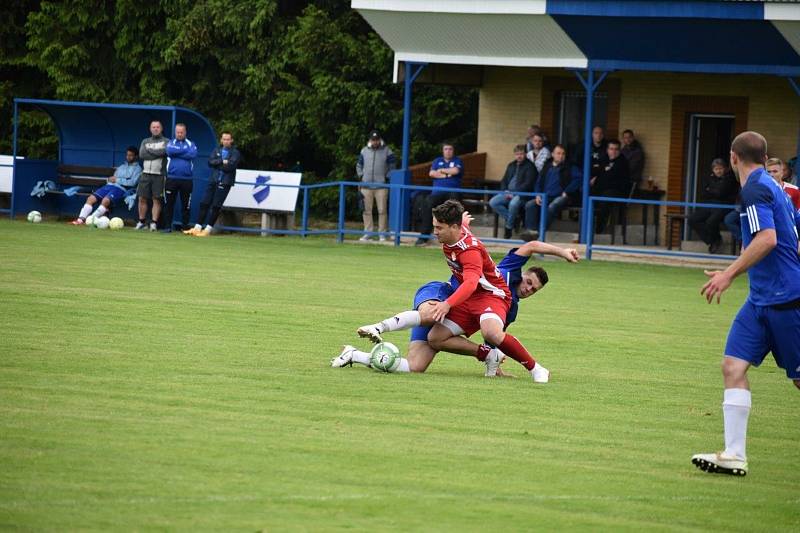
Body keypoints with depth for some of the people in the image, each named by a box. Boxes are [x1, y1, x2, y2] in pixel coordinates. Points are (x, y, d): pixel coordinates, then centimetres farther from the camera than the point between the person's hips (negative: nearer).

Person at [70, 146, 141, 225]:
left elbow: (132, 182, -6)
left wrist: (117, 180, -4)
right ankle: (80, 219, -24)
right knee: (91, 198, -16)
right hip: (109, 185, 6)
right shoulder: (121, 166, 30)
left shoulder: (137, 168, 9)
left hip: (120, 189, -6)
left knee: (106, 200, -35)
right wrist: (111, 179, 2)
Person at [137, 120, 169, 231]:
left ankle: (154, 222, -3)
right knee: (142, 198, 1)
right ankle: (141, 222, 11)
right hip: (146, 173, 3)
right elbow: (141, 154, 0)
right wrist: (157, 153, -6)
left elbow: (164, 152, -13)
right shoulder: (145, 141, 16)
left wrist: (149, 151, -4)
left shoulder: (166, 142, 7)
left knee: (157, 199, -5)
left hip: (159, 175, -3)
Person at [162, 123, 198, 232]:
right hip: (172, 178, 0)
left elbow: (193, 154, -10)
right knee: (169, 203, 0)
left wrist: (177, 152, -7)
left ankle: (185, 226, 12)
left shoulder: (191, 144, 10)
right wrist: (185, 150, -6)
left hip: (186, 179, 0)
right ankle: (167, 226, 4)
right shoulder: (171, 143, 11)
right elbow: (169, 151, -11)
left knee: (186, 205, 4)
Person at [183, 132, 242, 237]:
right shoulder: (217, 150, 15)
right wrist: (222, 162, -13)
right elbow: (210, 162, -1)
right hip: (213, 180, 4)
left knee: (216, 206, -6)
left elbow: (230, 166, -13)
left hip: (225, 182, -4)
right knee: (204, 204, 2)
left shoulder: (235, 153, 2)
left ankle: (208, 229, 0)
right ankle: (197, 227, 6)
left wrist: (217, 164, -6)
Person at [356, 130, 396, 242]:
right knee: (367, 210, 3)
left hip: (381, 185, -3)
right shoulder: (364, 151, 11)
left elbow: (392, 167, 6)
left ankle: (382, 233, 2)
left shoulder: (387, 151, 3)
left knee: (382, 210, -4)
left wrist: (387, 178, -3)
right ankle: (368, 232, 10)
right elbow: (359, 165, 20)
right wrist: (361, 176, 7)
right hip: (366, 185, 3)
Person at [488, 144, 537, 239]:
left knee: (513, 204, -38)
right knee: (493, 202, -18)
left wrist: (514, 193, -16)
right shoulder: (511, 165, 21)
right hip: (508, 192, 6)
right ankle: (512, 219, -8)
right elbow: (504, 180, 22)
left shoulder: (530, 166, 0)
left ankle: (509, 227, -17)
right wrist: (505, 191, 1)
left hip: (522, 194, -6)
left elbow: (528, 183, -9)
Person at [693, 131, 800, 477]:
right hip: (762, 298, 9)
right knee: (733, 366, -1)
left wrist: (729, 274, -25)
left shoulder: (755, 189, -14)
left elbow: (767, 238, -26)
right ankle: (734, 455, -6)